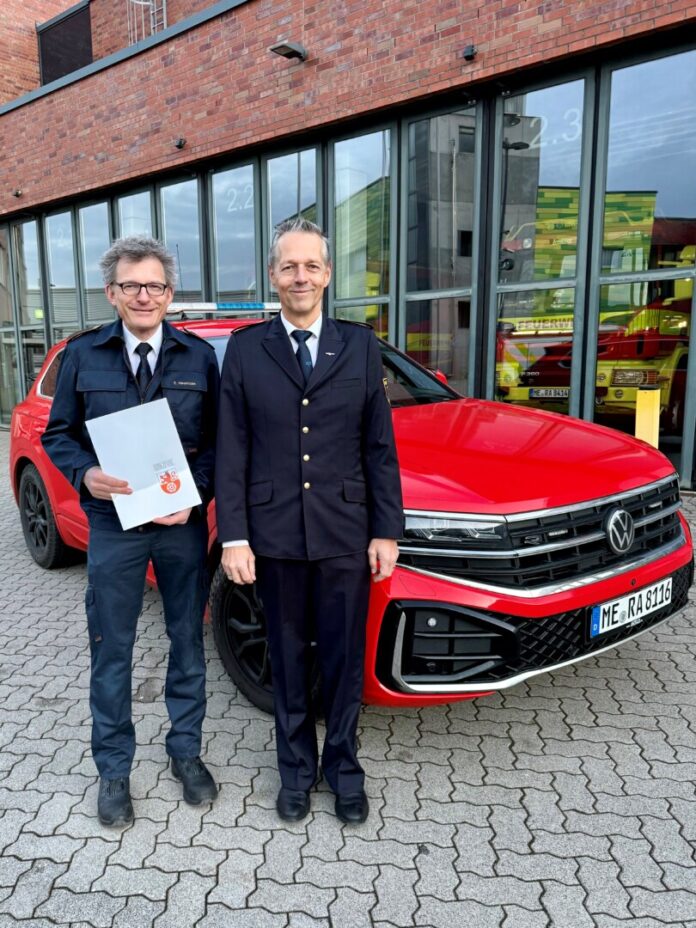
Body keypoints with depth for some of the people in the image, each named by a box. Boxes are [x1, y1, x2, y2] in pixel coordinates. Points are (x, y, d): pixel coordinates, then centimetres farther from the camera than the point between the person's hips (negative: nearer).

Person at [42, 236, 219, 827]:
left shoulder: (199, 356, 1)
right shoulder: (83, 355, 1)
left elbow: (218, 438, 1)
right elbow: (59, 434, 6)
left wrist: (197, 492, -15)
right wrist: (85, 474, -14)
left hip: (184, 523, 1)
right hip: (114, 522, 0)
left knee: (188, 640, 13)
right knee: (111, 651, 9)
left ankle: (186, 750, 34)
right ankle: (114, 770, 29)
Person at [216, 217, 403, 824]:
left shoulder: (360, 346, 3)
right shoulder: (245, 349, 1)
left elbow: (380, 446, 3)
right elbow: (231, 452, 0)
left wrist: (387, 531, -1)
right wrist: (233, 537, -5)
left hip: (345, 534, 1)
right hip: (274, 535, 0)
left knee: (344, 659, 12)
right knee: (288, 659, 14)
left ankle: (343, 765, 33)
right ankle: (296, 767, 34)